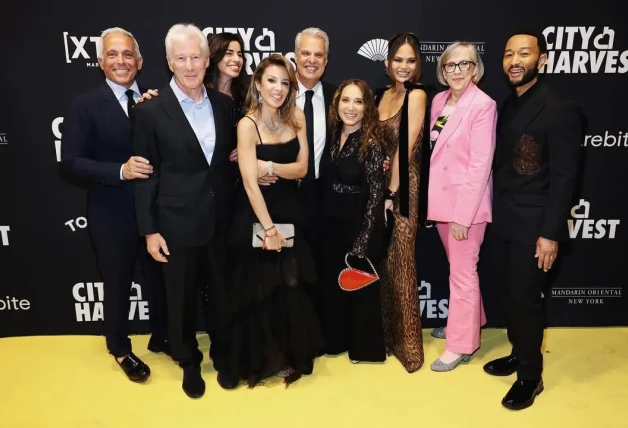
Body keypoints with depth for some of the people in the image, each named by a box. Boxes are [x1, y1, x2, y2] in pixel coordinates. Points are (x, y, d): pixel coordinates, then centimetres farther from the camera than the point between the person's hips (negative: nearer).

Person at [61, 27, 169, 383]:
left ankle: (161, 338, 42)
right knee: (118, 285, 14)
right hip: (112, 215, -3)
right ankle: (121, 350, 37)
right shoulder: (86, 105, -7)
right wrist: (120, 170, -24)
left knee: (163, 279, 18)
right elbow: (71, 161, -13)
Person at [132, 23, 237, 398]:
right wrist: (149, 229, -7)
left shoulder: (224, 104, 2)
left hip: (222, 219, 3)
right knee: (182, 299, 14)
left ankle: (223, 354, 41)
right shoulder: (151, 110, -9)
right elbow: (146, 174, -7)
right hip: (178, 223, -3)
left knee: (224, 293, 17)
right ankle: (189, 362, 38)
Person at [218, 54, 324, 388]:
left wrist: (270, 166, -18)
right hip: (256, 217, -4)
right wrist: (268, 227, -20)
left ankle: (290, 357, 32)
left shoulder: (296, 117, 1)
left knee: (291, 289, 11)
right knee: (259, 291, 8)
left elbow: (302, 168, -2)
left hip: (289, 213, 5)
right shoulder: (247, 124, -14)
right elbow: (250, 183, -19)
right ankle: (260, 360, 28)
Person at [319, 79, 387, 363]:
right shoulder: (334, 137, 3)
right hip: (332, 225, 6)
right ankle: (337, 340, 34)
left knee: (361, 286, 9)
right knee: (333, 283, 15)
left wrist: (362, 241, -18)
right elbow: (324, 182, 9)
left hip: (361, 226, -6)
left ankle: (364, 347, 28)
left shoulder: (372, 143, -14)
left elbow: (375, 195, -16)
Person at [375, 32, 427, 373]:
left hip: (402, 188, -6)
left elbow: (406, 149, -14)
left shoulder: (417, 95, -10)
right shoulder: (381, 94, 11)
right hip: (379, 184, 7)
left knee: (401, 264, 1)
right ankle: (386, 333, 32)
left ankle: (407, 343, 18)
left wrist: (393, 193, -12)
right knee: (383, 261, 14)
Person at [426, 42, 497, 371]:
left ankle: (461, 344, 17)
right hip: (441, 199, 7)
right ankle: (467, 321, 39)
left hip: (466, 202, -7)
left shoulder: (483, 105, -13)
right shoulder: (438, 100, 8)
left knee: (462, 273, 2)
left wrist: (463, 214, -19)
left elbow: (480, 164, -17)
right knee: (457, 268, 20)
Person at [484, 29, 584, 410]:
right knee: (510, 292, 16)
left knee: (526, 298, 3)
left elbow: (564, 178, -15)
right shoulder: (509, 105, 9)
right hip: (504, 220, 7)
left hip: (533, 224, -7)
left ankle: (531, 375, 22)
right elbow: (505, 163, 9)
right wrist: (497, 210, 8)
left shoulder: (560, 110, -14)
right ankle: (519, 354, 36)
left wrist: (551, 234, -17)